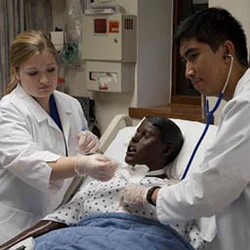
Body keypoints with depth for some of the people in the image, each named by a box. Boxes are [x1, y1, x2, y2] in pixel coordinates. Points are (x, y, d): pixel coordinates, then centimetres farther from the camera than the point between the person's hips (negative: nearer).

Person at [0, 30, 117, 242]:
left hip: (66, 216, 5)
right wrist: (82, 165, -46)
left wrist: (89, 145, -9)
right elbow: (27, 162, -31)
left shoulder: (71, 105, 4)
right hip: (21, 224, -5)